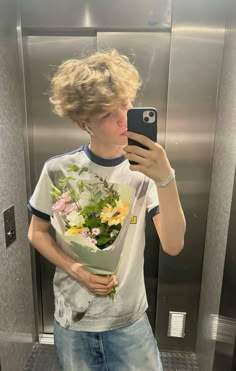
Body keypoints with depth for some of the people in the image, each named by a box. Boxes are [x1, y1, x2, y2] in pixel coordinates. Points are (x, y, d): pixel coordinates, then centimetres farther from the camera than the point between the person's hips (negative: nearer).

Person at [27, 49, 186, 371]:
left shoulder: (146, 169, -14)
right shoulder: (58, 170, -14)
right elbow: (37, 233, -2)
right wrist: (76, 270, -16)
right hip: (72, 319, 1)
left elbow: (173, 245, -19)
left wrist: (166, 179, -33)